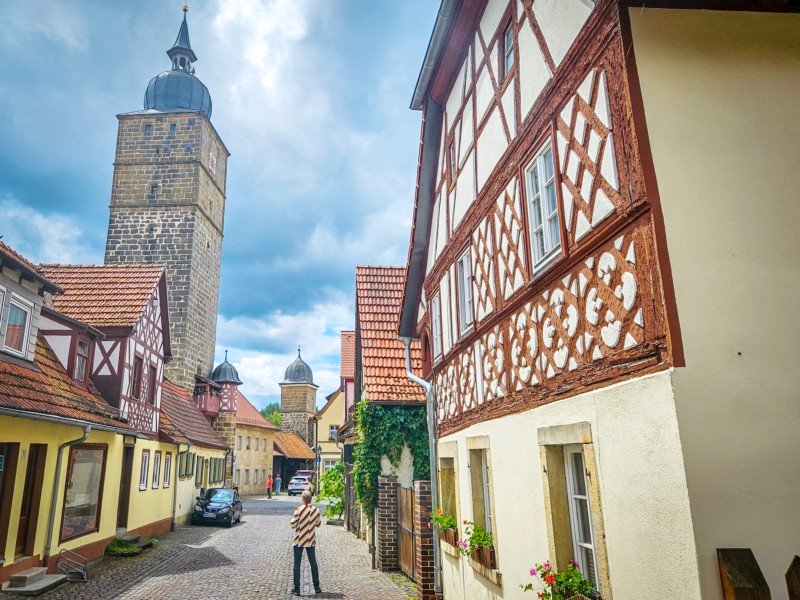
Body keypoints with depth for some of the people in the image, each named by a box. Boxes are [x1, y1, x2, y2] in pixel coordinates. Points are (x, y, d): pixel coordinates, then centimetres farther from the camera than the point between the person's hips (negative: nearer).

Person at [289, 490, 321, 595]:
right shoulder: (316, 510, -4)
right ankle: (317, 587, 18)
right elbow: (318, 524, 8)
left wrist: (294, 515, 4)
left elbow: (292, 525, -12)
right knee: (313, 563, 13)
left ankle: (296, 588, 8)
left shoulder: (299, 510, -16)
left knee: (297, 564, 6)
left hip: (299, 541, -3)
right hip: (311, 541, 3)